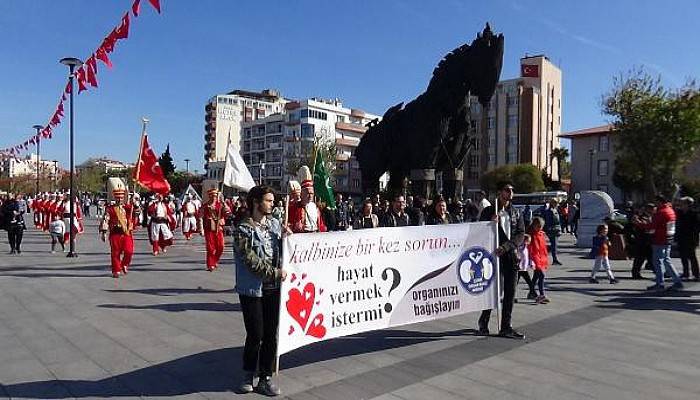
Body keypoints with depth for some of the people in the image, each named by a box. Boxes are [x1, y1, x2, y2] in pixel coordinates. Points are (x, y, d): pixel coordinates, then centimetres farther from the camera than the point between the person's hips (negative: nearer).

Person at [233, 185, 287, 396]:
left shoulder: (275, 223, 7)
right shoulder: (244, 230, -10)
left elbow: (282, 251, 16)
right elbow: (251, 262, -16)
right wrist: (275, 273, -16)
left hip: (273, 288, 5)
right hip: (252, 289, -5)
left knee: (271, 335, 8)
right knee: (255, 335, 3)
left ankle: (265, 378, 22)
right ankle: (248, 374, 28)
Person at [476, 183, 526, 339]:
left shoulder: (516, 213, 12)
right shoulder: (489, 211, 3)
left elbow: (521, 234, 2)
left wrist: (505, 247, -13)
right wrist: (491, 222, -16)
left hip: (511, 255, 3)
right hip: (494, 255, -3)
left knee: (510, 292, 5)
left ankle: (506, 327, 14)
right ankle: (483, 323, 17)